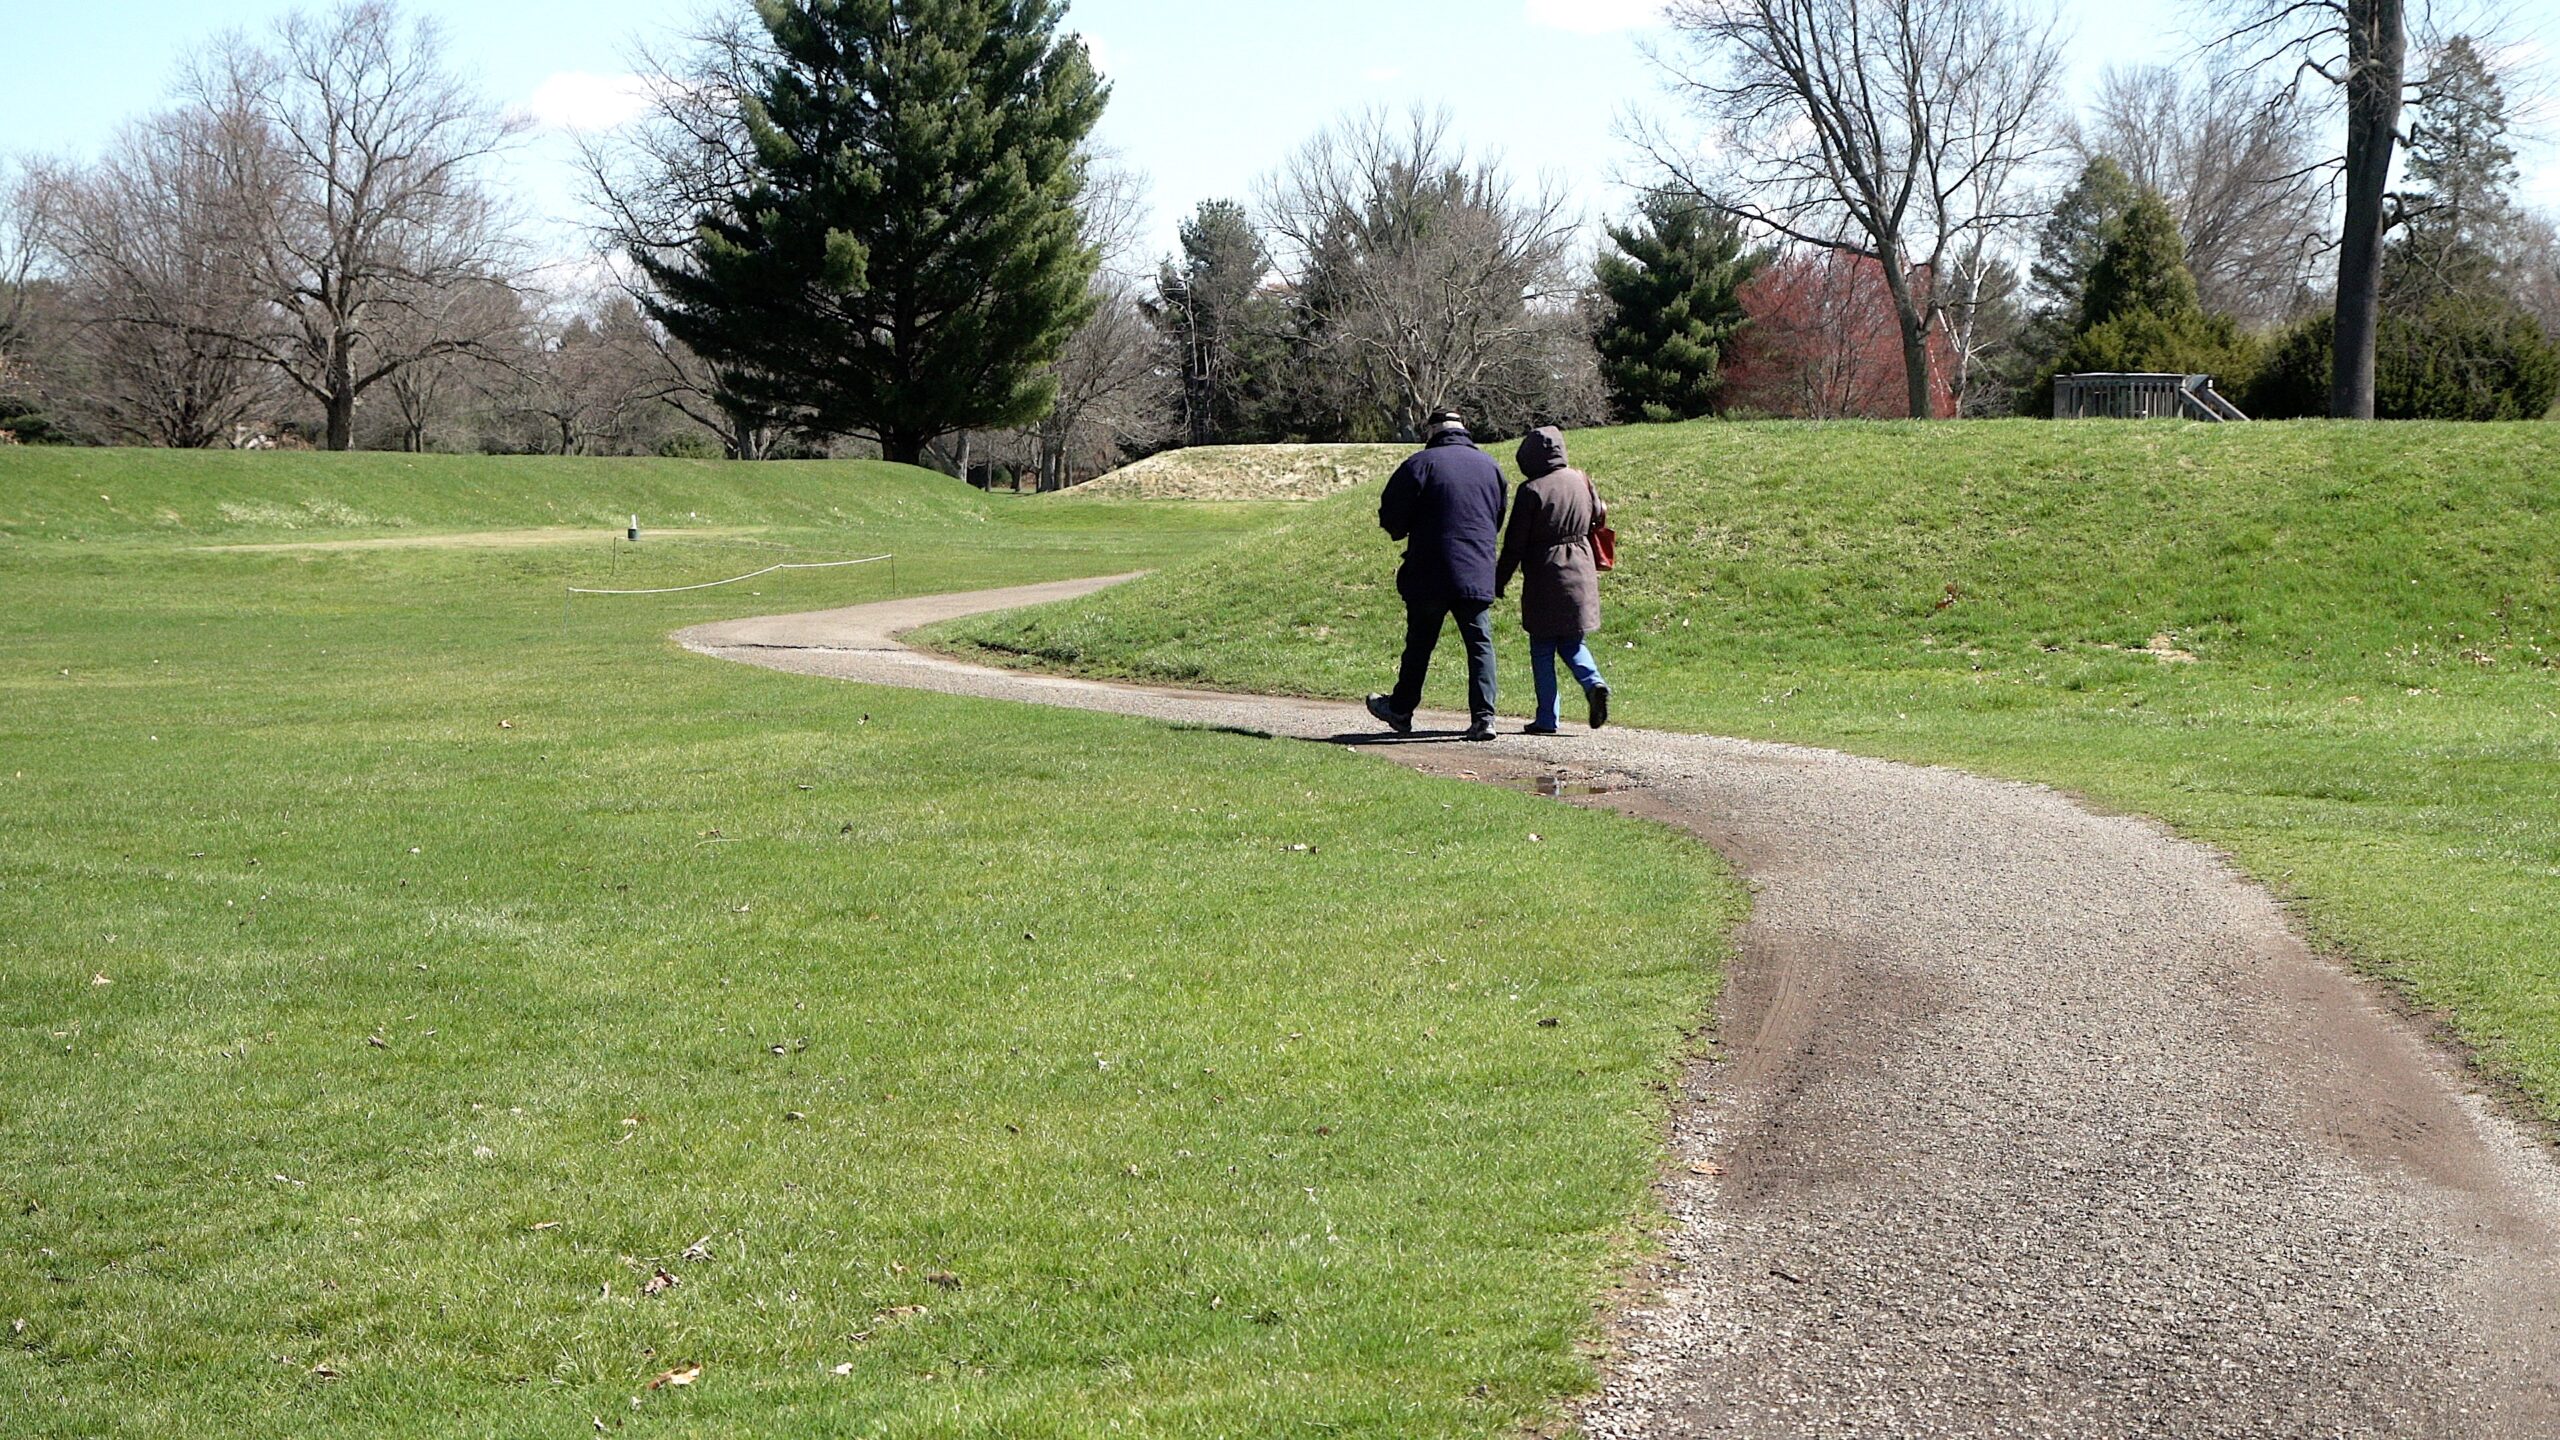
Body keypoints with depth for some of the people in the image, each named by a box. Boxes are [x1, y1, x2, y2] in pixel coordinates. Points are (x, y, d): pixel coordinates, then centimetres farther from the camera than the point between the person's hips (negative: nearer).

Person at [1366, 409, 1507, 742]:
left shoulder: (1421, 464, -7)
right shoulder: (1490, 466, 9)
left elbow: (1391, 517, -6)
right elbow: (1499, 519, 17)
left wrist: (1401, 531, 15)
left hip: (1429, 576, -3)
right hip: (1479, 574, 3)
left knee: (1419, 644, 10)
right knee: (1480, 644, 3)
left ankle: (1401, 711, 22)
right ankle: (1484, 717, -6)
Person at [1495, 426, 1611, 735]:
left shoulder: (1532, 490, -13)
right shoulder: (1581, 480, 2)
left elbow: (1515, 542, -10)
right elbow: (1599, 516, 16)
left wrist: (1499, 580, -1)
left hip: (1544, 577, -5)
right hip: (1581, 573, 5)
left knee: (1542, 649, 4)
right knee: (1572, 642, 17)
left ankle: (1547, 718, 3)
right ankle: (1593, 682, -10)